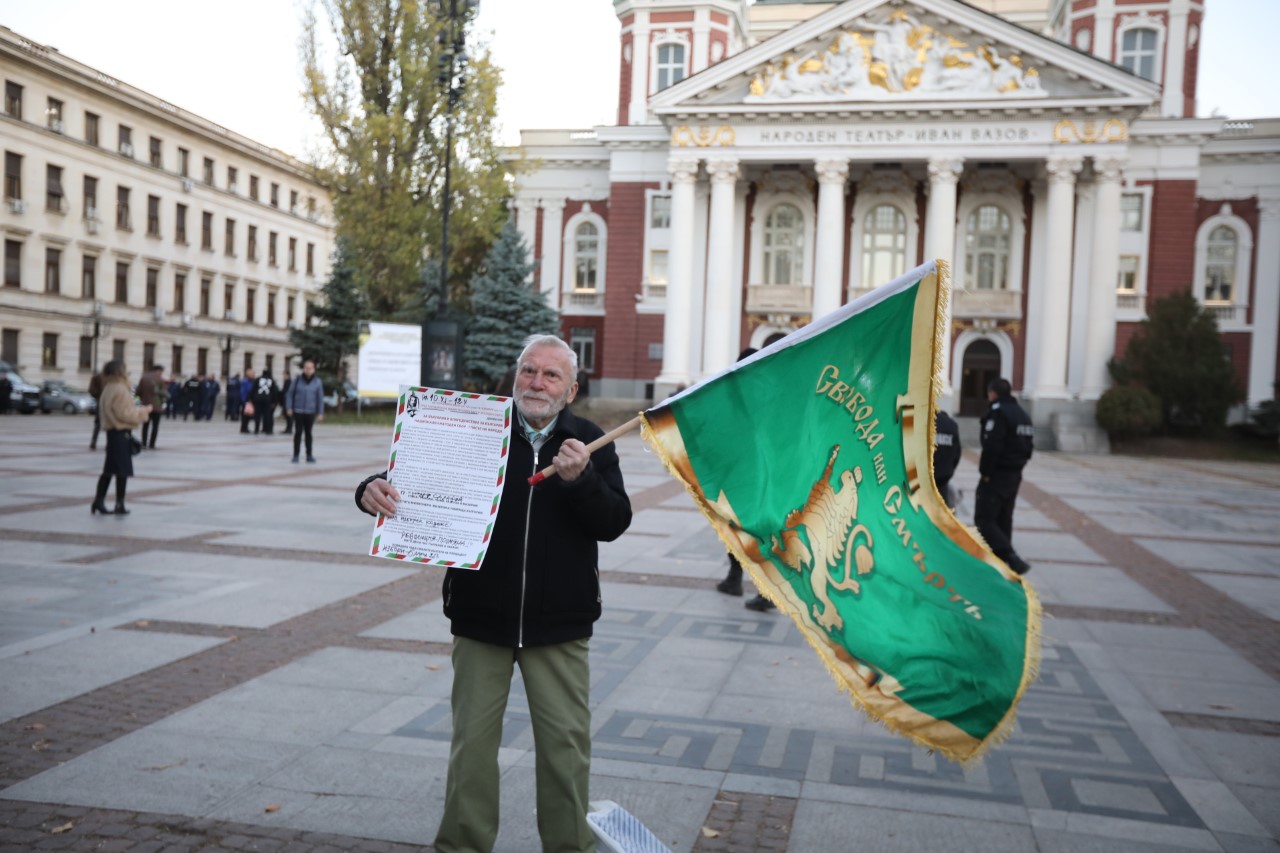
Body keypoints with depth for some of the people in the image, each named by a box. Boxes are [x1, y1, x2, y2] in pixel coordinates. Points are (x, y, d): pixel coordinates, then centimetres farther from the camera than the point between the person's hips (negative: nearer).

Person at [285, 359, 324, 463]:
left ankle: (309, 455, 17)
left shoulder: (317, 381, 0)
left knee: (308, 433, 9)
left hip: (310, 412, 1)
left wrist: (320, 413, 0)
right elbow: (289, 394, 2)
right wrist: (289, 408, -4)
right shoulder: (297, 380, -3)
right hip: (298, 411, -1)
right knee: (298, 432, -2)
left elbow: (320, 398, 2)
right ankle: (296, 455, 5)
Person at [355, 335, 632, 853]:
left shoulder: (590, 443, 1)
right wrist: (374, 491, -21)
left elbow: (614, 523, -6)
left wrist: (581, 479, -23)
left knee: (565, 742, 8)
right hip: (481, 619, 0)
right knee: (472, 740, 10)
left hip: (559, 624, 0)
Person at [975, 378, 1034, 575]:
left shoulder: (997, 412, -14)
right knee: (1003, 520, 16)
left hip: (996, 475, -9)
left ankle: (1012, 558, -20)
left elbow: (992, 446, -23)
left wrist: (985, 472, -16)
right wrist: (1016, 466, 11)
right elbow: (1028, 448, 16)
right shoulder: (1022, 415, 16)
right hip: (1015, 475, 9)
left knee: (984, 520, -7)